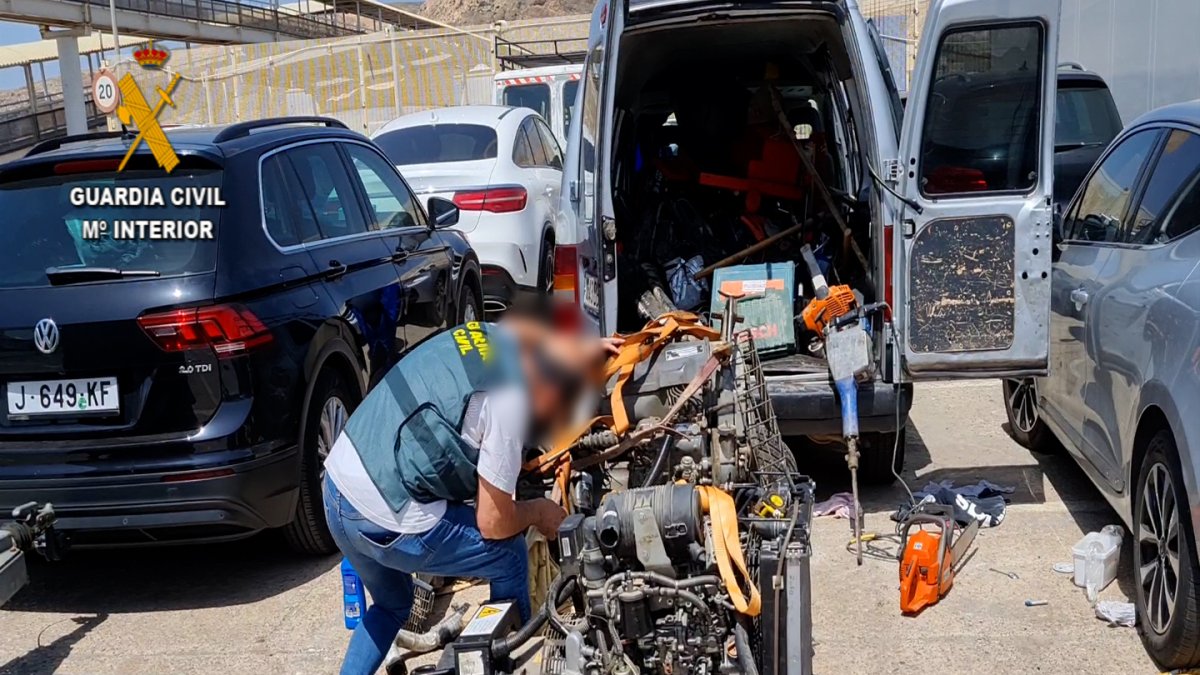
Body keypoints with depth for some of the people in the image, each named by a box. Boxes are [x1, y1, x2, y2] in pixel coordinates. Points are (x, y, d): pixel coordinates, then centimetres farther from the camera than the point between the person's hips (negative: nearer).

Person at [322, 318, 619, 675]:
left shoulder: (489, 334, 4)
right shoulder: (509, 400, -17)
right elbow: (494, 524, -9)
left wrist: (588, 349, 27)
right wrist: (538, 512, 10)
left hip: (337, 488, 8)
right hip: (388, 523, -8)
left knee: (391, 606, 32)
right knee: (509, 555, 13)